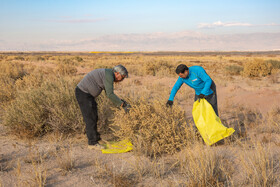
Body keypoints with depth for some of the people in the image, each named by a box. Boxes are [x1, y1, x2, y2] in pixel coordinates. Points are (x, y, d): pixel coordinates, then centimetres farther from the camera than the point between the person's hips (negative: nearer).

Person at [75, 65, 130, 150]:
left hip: (87, 94, 11)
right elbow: (110, 95, -26)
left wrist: (121, 101, 7)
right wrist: (122, 104, -21)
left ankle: (96, 139, 27)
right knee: (90, 118, -6)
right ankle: (92, 143, 0)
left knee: (94, 117, 16)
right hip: (83, 93, -11)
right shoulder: (109, 75, -19)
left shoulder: (108, 76, 13)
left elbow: (109, 94, 18)